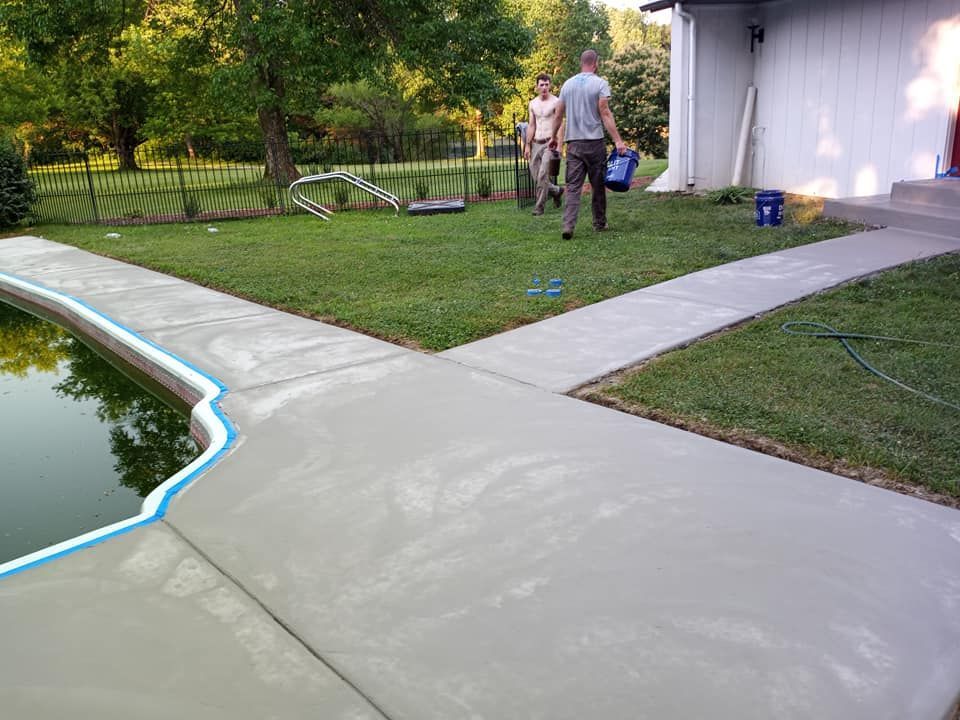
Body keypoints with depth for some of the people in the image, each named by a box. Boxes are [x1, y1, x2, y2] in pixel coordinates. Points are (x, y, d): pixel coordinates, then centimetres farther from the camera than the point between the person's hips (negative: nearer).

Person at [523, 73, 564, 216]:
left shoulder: (556, 102, -5)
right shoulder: (532, 104, 12)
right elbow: (531, 125, 15)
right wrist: (527, 145, 9)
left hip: (549, 143, -6)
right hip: (536, 143, 6)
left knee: (543, 175, -13)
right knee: (535, 176, 6)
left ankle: (539, 206, -4)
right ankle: (556, 191, 30)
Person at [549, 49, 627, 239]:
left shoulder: (568, 84, 10)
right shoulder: (600, 83, -5)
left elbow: (558, 114, 13)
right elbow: (605, 113, -13)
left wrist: (554, 137, 26)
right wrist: (617, 140, -15)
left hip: (573, 143, 4)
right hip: (594, 142, -3)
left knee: (573, 186, 0)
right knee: (598, 185, 9)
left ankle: (568, 226, -14)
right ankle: (599, 223, 19)